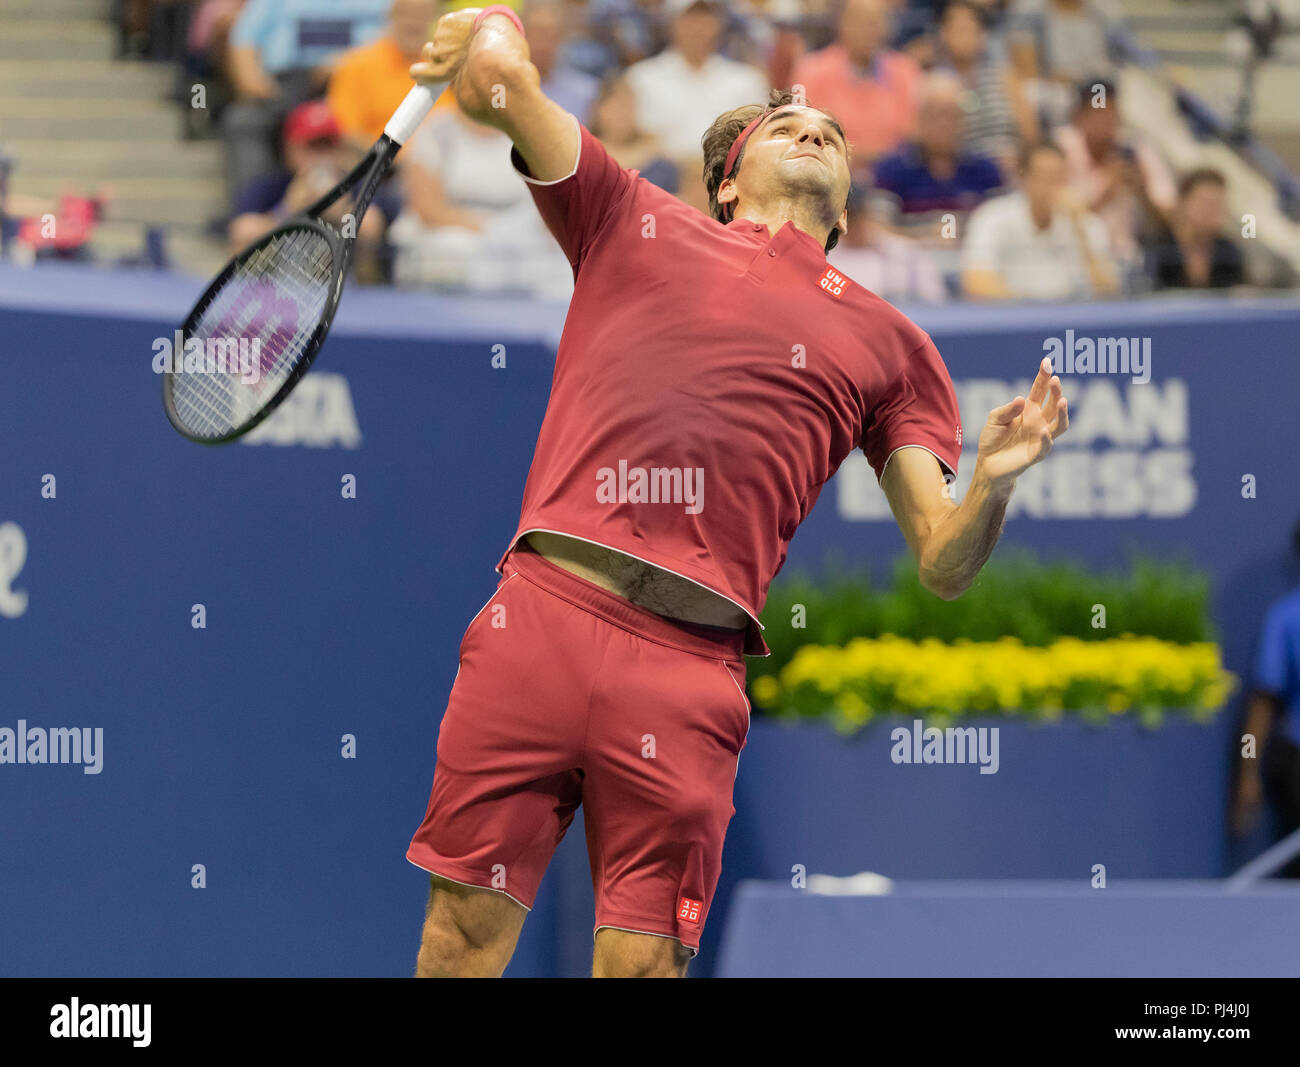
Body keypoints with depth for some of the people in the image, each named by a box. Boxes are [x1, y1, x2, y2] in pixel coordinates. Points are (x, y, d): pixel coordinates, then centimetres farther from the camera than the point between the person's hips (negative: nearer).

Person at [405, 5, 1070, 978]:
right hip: (544, 608, -1)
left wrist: (993, 482, -5)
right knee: (468, 920, -3)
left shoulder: (886, 341, 21)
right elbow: (507, 80, 12)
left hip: (689, 665, 1)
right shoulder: (633, 222, 20)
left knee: (643, 959, -4)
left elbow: (945, 564, 15)